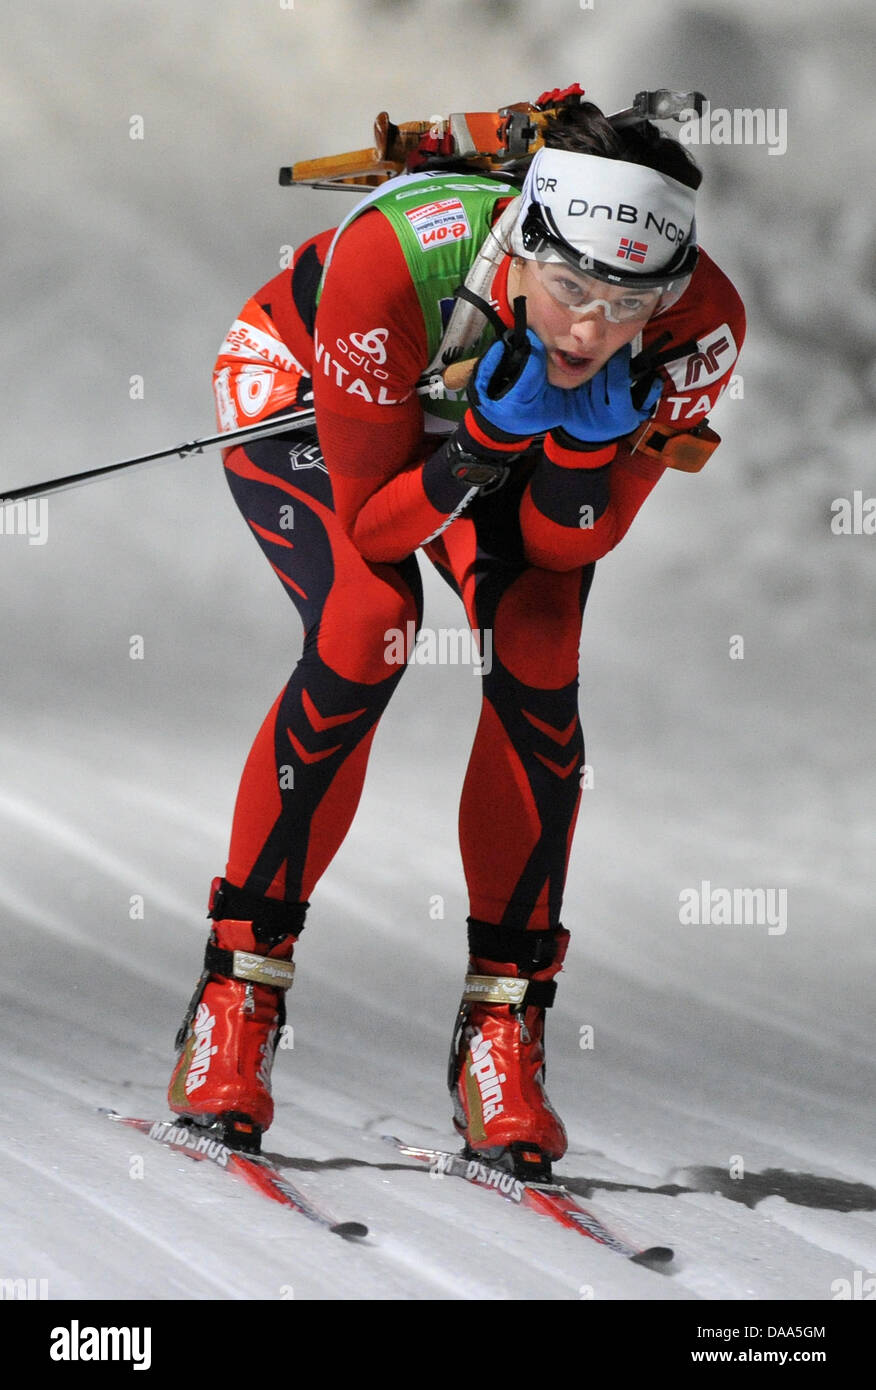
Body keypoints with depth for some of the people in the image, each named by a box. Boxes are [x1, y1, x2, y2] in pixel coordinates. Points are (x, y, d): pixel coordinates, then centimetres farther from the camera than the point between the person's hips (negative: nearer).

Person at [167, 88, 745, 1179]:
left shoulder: (698, 327, -32)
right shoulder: (392, 258, -41)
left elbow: (569, 546, -21)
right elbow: (371, 521, -30)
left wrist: (592, 432, -39)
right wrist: (492, 434, -45)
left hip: (532, 438, 3)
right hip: (302, 395, -3)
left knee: (539, 662, -21)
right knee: (369, 623, -28)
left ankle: (501, 1028, -8)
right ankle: (238, 988, -16)